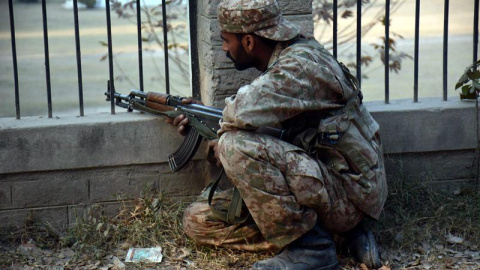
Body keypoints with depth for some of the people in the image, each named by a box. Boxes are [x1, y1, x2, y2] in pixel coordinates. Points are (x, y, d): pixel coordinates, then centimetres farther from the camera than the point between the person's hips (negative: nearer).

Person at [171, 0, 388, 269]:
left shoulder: (303, 63, -19)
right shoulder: (281, 65, 11)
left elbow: (243, 113, -34)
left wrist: (223, 141, -12)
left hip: (348, 194, -10)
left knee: (237, 145, -27)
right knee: (198, 220, 4)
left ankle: (309, 246, -14)